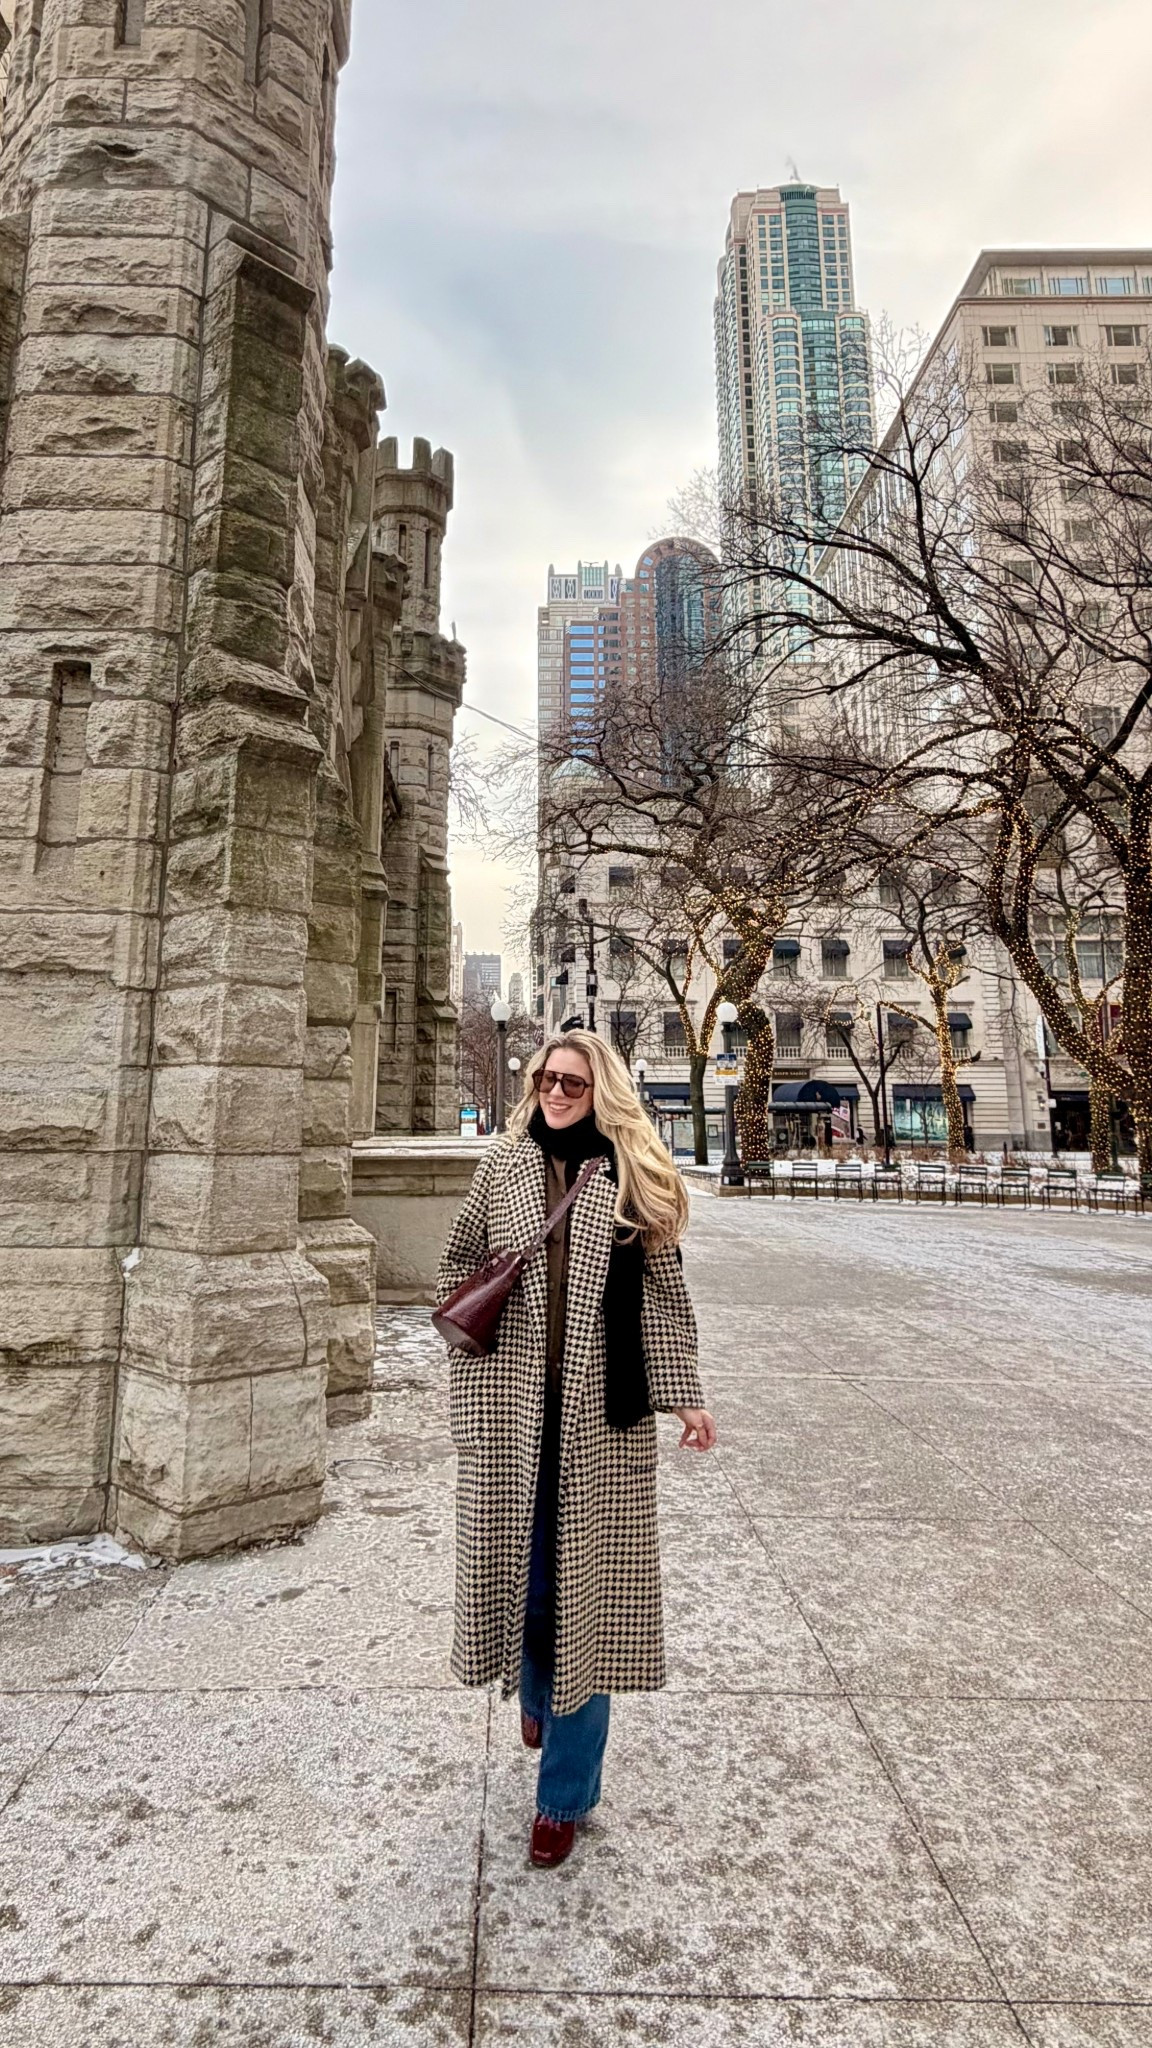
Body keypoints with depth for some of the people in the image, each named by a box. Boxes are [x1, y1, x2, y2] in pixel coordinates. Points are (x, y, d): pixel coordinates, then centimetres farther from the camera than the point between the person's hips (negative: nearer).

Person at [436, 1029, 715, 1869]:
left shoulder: (634, 1179, -1)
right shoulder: (503, 1168, 4)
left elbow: (666, 1292, 1)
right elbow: (459, 1259, 15)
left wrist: (686, 1393, -2)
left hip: (600, 1410, -1)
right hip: (513, 1402, 2)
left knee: (587, 1579, 7)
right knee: (515, 1562, 13)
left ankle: (567, 1793, 26)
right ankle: (537, 1691, 48)